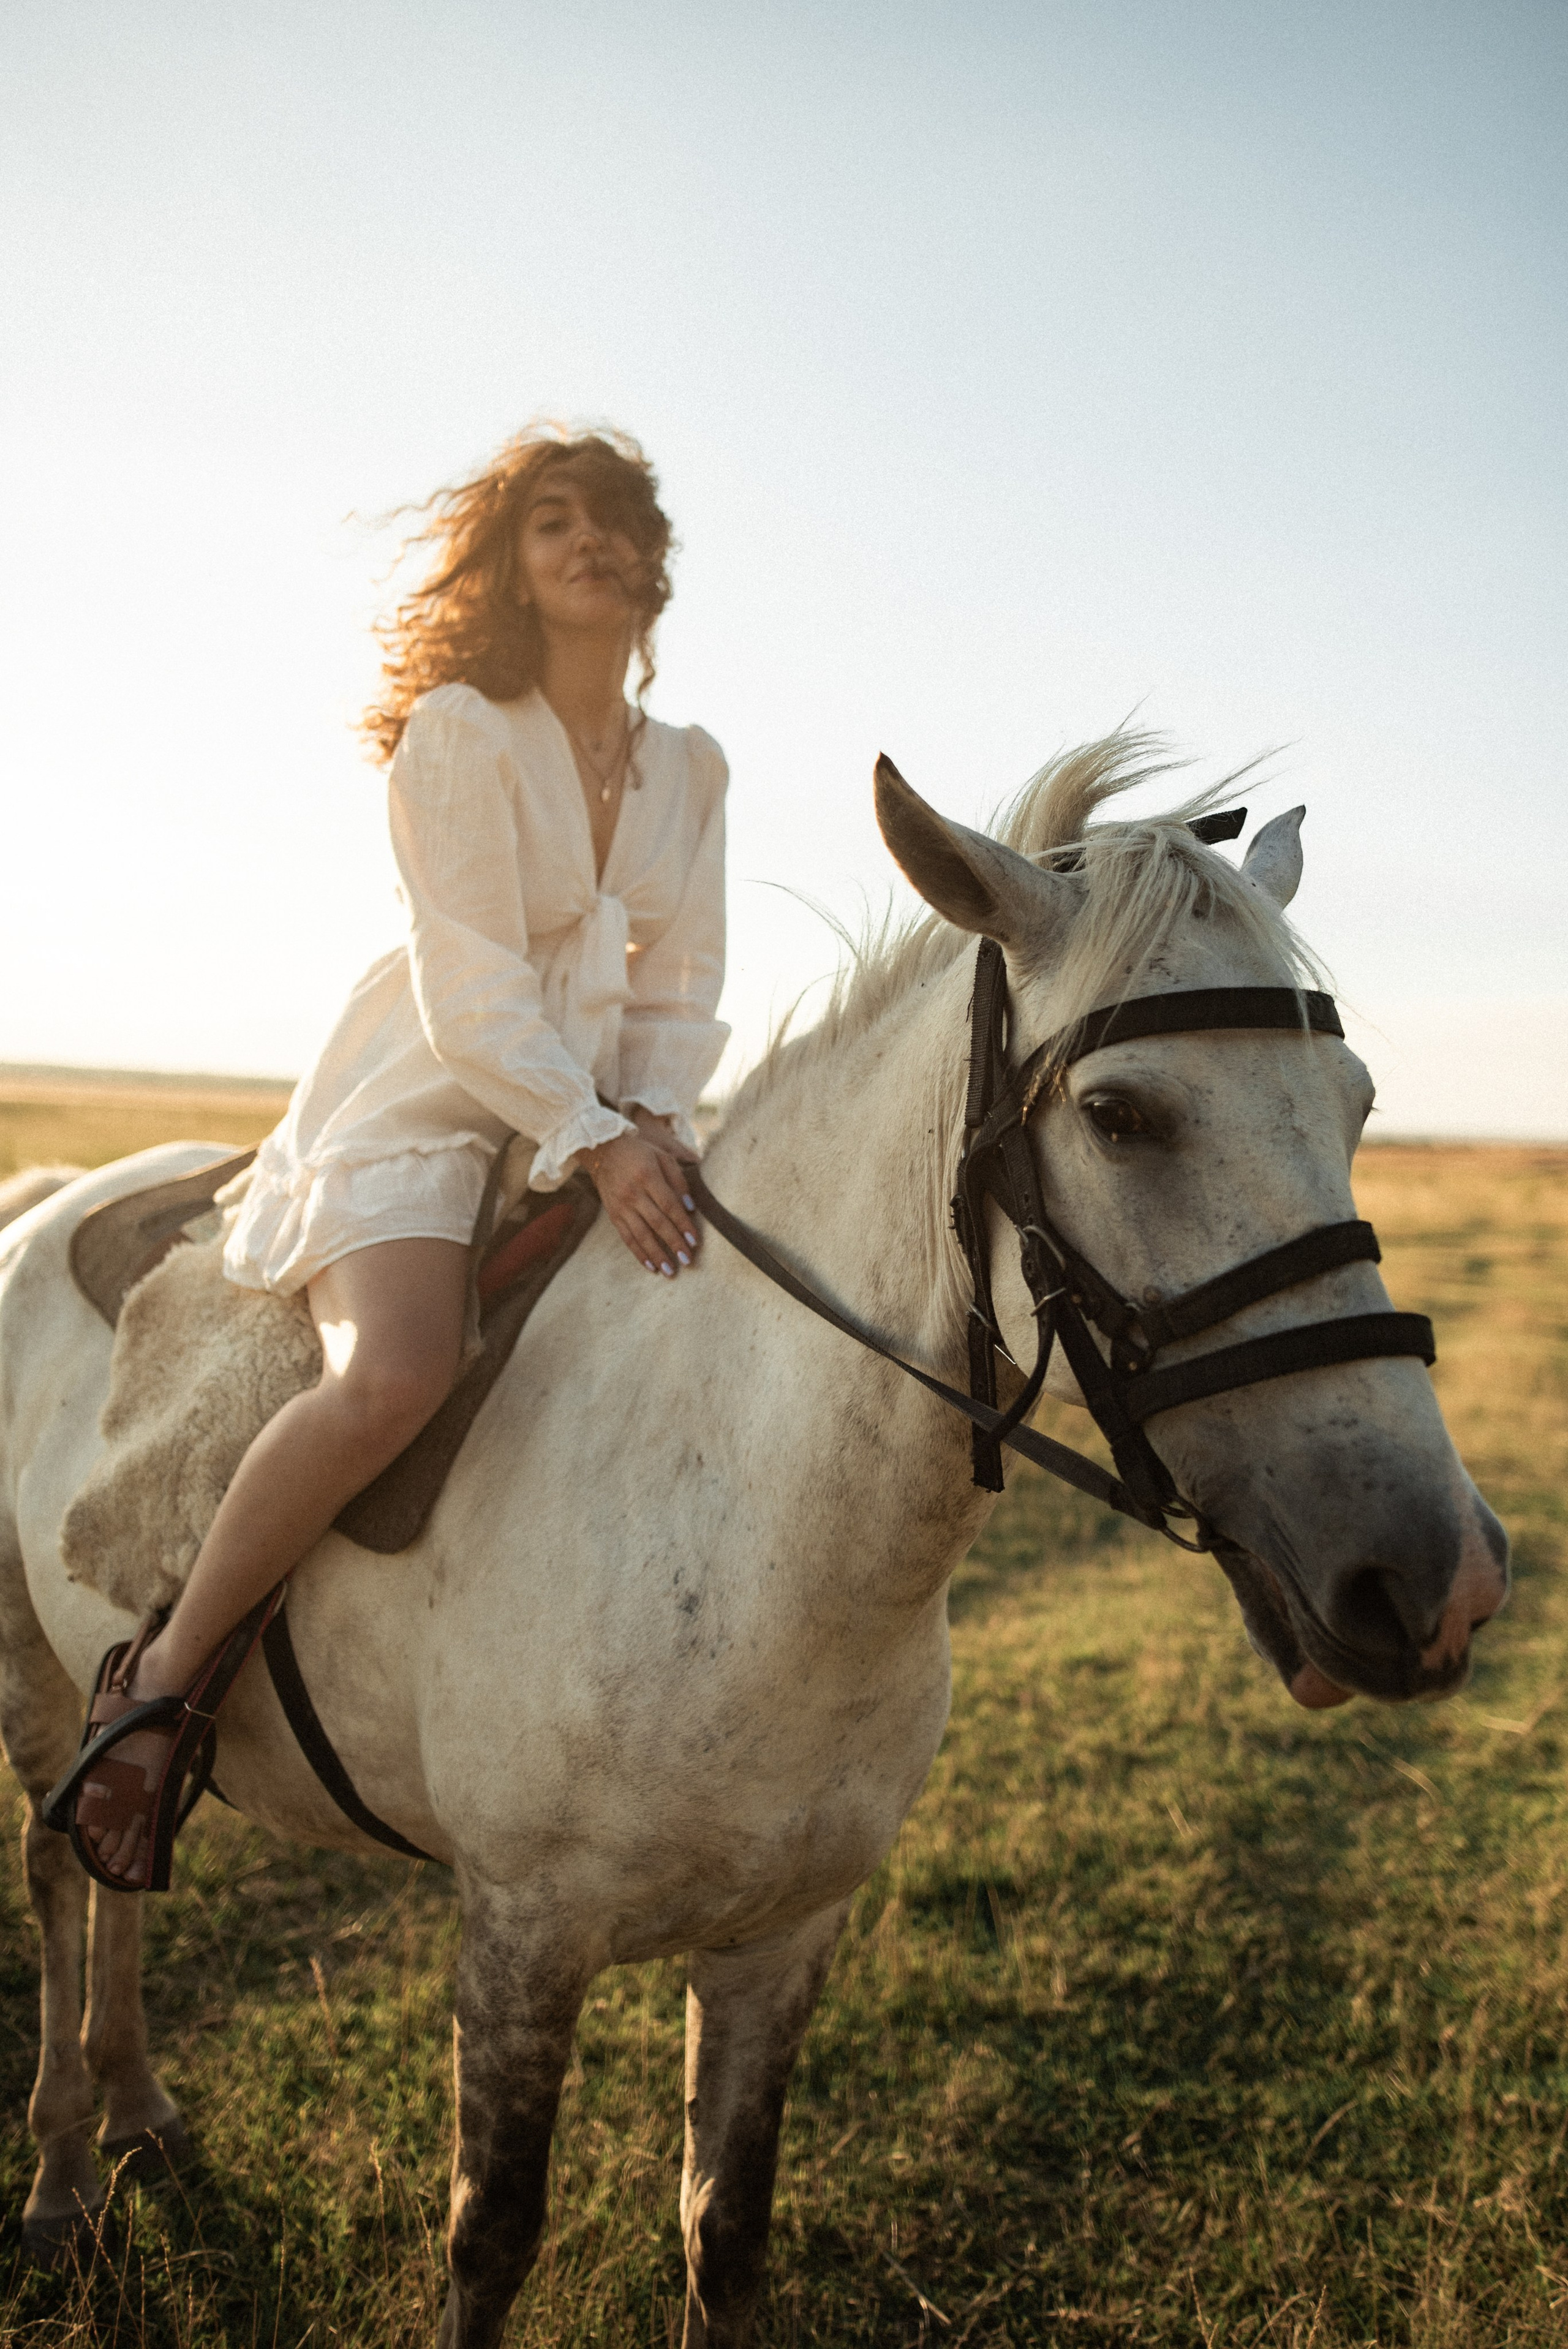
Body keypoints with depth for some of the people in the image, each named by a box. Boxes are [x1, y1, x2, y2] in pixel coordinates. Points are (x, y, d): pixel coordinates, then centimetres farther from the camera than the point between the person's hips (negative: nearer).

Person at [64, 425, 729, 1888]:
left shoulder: (690, 768, 11)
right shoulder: (459, 732, -8)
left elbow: (682, 988, 9)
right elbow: (471, 992, -16)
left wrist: (655, 1120, -10)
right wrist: (594, 1142, -24)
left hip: (604, 1121, 7)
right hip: (429, 1109, -7)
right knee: (396, 1374, -33)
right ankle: (164, 1672, -12)